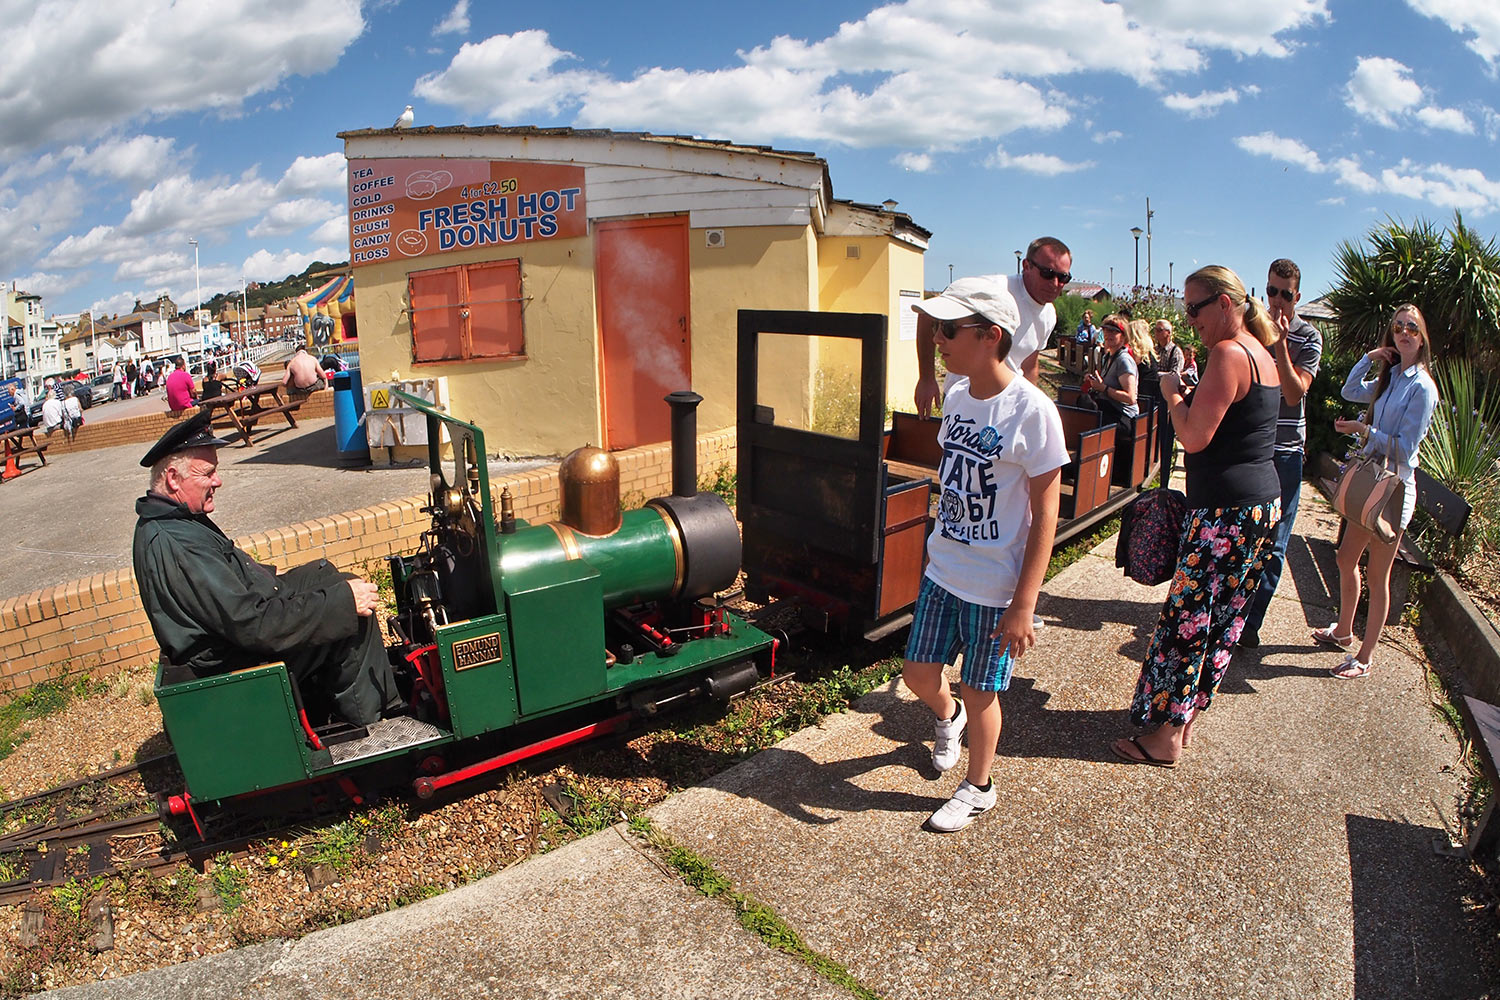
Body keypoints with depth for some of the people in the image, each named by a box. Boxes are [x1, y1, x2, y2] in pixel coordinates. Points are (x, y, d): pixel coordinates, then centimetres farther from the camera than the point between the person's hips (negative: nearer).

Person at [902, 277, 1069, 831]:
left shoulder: (1032, 411, -20)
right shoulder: (956, 393, 0)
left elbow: (1044, 517, -17)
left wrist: (1023, 604, -17)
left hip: (995, 585, -6)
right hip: (942, 570, 6)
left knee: (979, 693, 10)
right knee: (917, 672, 15)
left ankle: (978, 788, 36)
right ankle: (947, 717, 50)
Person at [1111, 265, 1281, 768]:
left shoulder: (1228, 354, -16)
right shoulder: (1261, 354, 15)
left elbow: (1194, 437, -19)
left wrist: (1173, 393, -5)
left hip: (1226, 510, -10)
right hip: (1264, 502, 10)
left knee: (1185, 619, -2)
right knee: (1224, 617, 16)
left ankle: (1166, 736, 8)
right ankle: (1189, 712, 29)